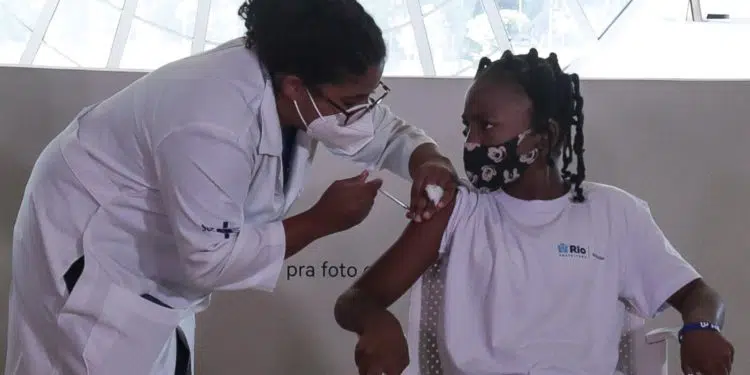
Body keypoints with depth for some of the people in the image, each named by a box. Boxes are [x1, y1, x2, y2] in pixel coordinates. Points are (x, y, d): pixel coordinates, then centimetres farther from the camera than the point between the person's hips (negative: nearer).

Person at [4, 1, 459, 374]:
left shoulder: (305, 90, -13)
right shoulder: (213, 127, -39)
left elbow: (383, 130, 0)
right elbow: (212, 260, -32)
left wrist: (427, 160, -22)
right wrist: (322, 220, -27)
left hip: (159, 253, 9)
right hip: (85, 247, -8)